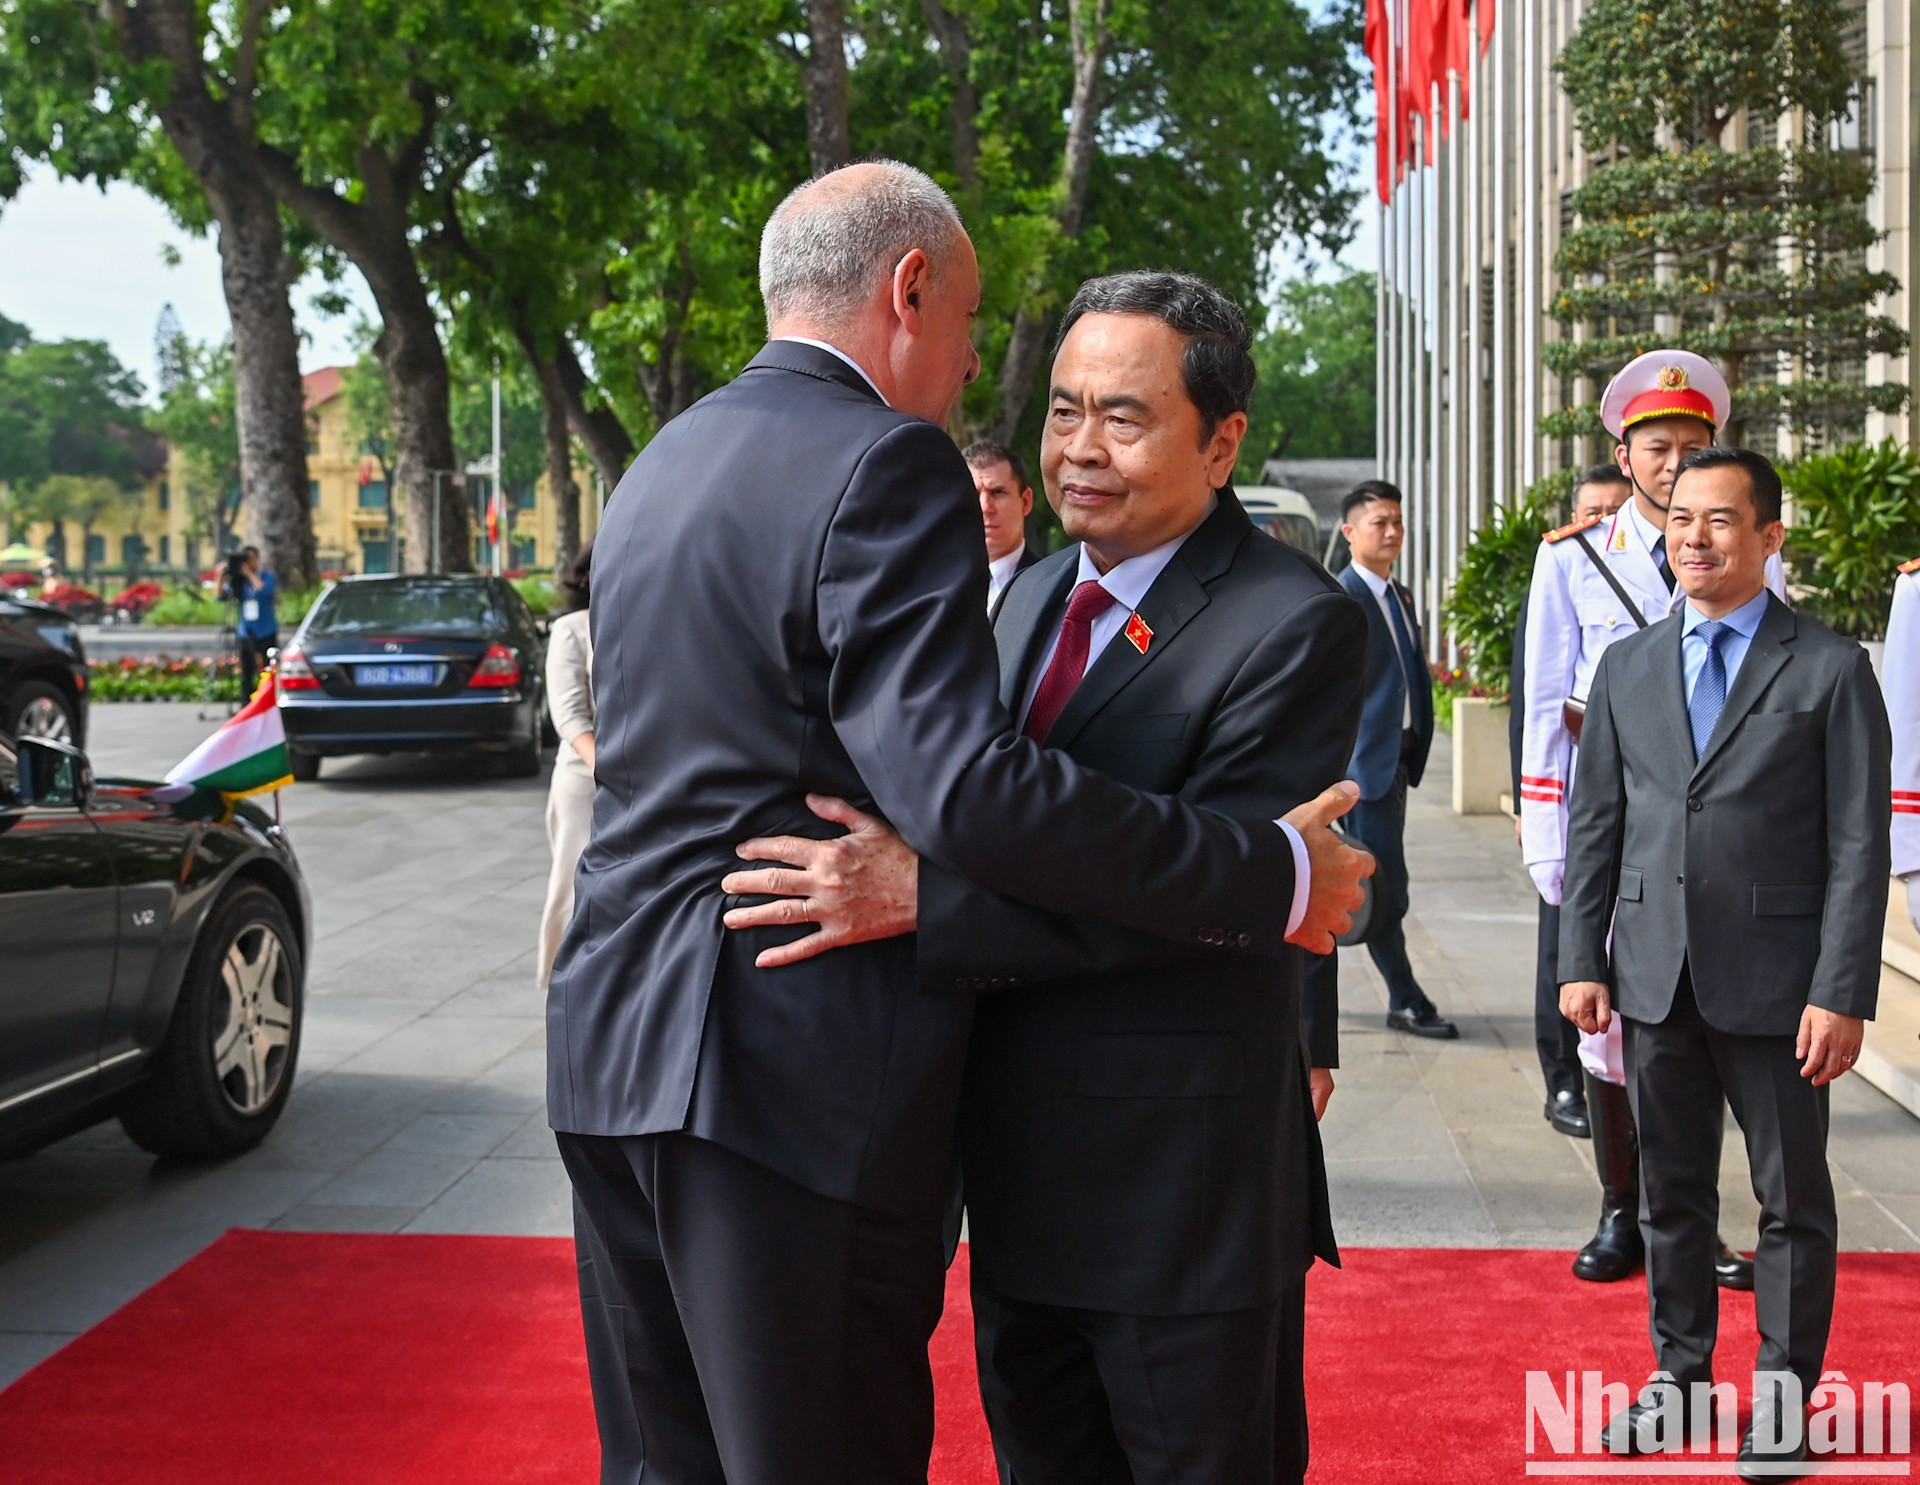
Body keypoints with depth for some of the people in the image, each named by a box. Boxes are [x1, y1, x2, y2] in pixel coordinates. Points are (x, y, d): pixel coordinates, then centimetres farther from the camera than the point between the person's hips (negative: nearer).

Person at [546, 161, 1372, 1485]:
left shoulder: (658, 469, 16)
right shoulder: (884, 466, -13)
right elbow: (966, 782, -24)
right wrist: (1273, 879, -18)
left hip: (617, 1049, 9)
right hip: (798, 1077, -9)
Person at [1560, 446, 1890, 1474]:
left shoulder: (1831, 670, -4)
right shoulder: (1627, 668, 8)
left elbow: (1859, 845, -7)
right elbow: (1594, 827, 9)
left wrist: (1843, 994, -12)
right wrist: (1582, 961, 3)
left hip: (1776, 986, -3)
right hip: (1655, 978, 4)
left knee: (1793, 1201, 8)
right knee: (1671, 1195, 14)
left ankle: (1782, 1400, 23)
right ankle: (1681, 1377, 29)